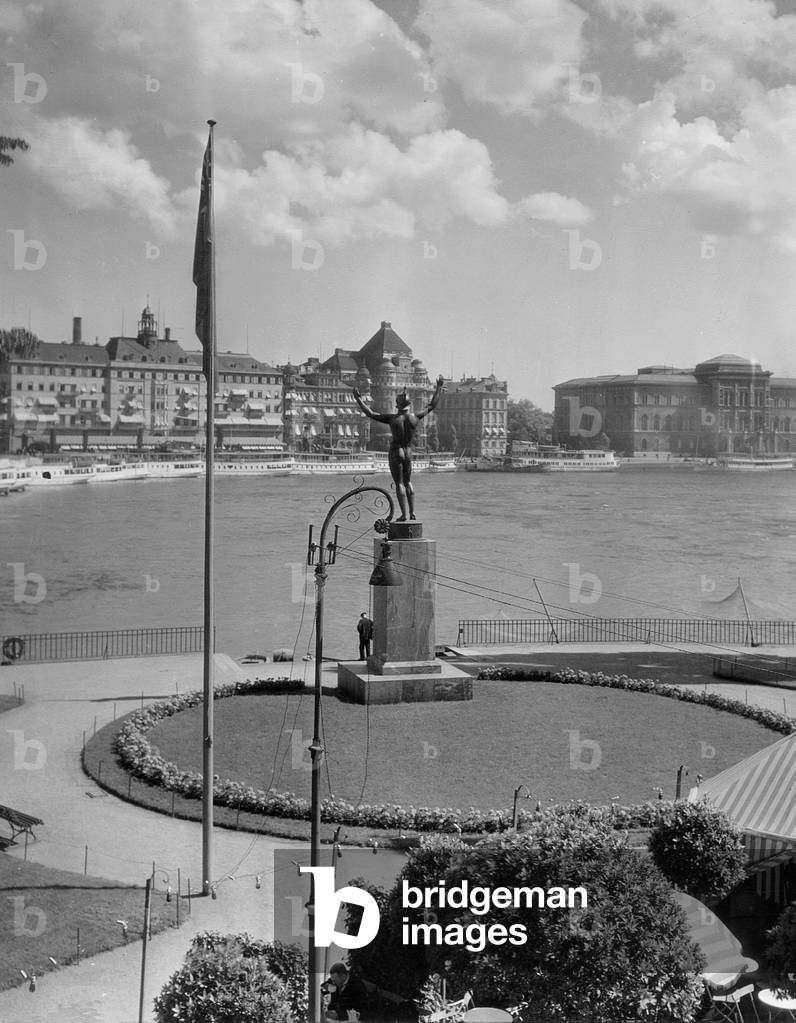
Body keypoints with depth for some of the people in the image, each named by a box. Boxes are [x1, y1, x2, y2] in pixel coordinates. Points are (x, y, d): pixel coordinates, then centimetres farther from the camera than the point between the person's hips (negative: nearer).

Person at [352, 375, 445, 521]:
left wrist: (358, 399, -10)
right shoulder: (415, 417, -8)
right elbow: (432, 405, 5)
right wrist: (439, 388, 12)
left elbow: (370, 414, -16)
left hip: (395, 452, -4)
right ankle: (412, 512, 13)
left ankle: (404, 515, -4)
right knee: (408, 482, 19)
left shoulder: (393, 418, -16)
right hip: (408, 453, 4)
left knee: (399, 484, 1)